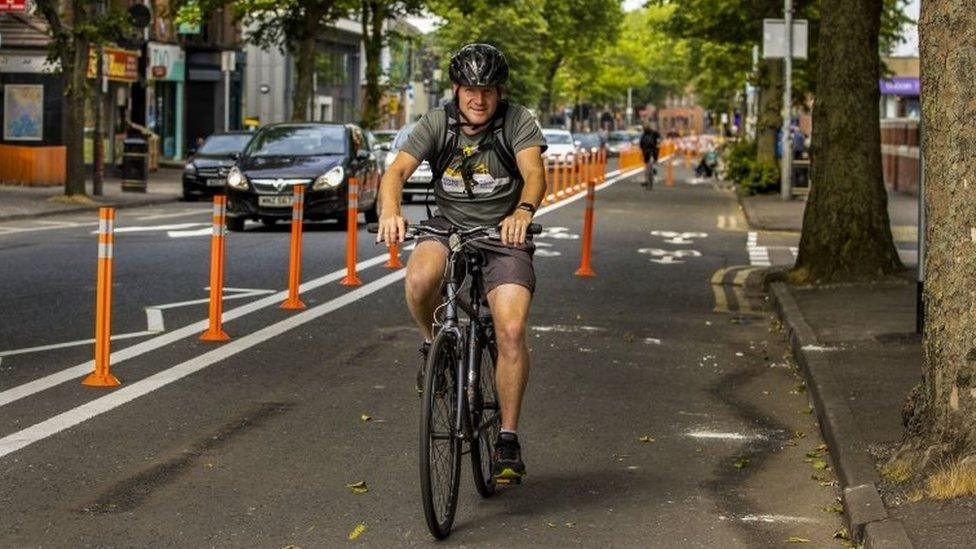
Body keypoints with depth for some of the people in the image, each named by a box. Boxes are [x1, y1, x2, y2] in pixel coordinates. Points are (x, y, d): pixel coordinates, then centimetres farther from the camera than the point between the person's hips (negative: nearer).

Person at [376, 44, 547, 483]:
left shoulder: (518, 121, -7)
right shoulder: (436, 124, -4)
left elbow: (534, 173, -23)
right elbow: (397, 170, -16)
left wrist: (523, 210, -46)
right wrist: (390, 210, -39)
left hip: (503, 237, -1)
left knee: (511, 331, -19)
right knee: (419, 279, -34)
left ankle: (508, 439, -7)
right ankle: (434, 345, -1)